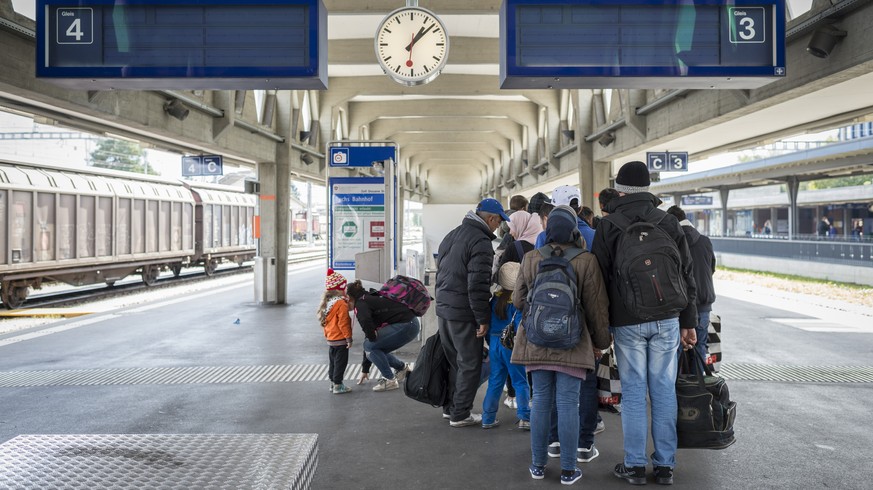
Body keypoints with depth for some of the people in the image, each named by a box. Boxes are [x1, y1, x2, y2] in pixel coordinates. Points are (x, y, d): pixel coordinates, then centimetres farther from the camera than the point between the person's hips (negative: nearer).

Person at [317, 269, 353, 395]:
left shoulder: (327, 302, 7)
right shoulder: (341, 303, -20)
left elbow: (325, 320, 15)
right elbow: (343, 323, -22)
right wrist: (348, 337, -16)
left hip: (331, 339, 9)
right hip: (340, 339, -9)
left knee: (333, 361, 18)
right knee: (340, 362, -1)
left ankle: (333, 383, 26)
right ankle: (338, 386, 3)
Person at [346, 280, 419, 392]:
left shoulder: (360, 304, -5)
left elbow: (366, 323, -30)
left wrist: (372, 338, -7)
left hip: (405, 325, -9)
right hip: (411, 324, 9)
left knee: (370, 346, -3)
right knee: (376, 350, 13)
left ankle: (390, 380, 1)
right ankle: (402, 367, 29)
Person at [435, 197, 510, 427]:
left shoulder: (451, 235, 14)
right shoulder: (480, 242, -16)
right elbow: (478, 285, -21)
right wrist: (483, 319, -14)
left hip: (443, 310, 9)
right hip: (463, 315, -9)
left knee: (454, 361, 20)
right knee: (469, 364, 3)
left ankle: (450, 407, 29)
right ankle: (460, 414, 10)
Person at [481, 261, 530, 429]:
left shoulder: (495, 299, 6)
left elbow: (488, 323, 11)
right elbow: (520, 325, -18)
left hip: (494, 343, 6)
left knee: (495, 381, 13)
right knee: (520, 382, 5)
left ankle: (488, 418, 16)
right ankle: (524, 418, 4)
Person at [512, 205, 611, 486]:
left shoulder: (530, 259, -1)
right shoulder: (586, 262, -9)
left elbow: (518, 300, 6)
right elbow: (597, 308, -3)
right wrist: (602, 340, 10)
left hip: (537, 343, 3)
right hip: (572, 345, -2)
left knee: (540, 401, 11)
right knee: (568, 404, 3)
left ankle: (538, 465, 20)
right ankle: (568, 470, 11)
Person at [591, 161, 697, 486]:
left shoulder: (609, 225, -2)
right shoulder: (669, 222, 7)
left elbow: (599, 277, -2)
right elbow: (686, 274, 8)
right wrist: (689, 322, 12)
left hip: (627, 322, -2)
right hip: (666, 319, 2)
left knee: (633, 392, 4)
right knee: (664, 390, 7)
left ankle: (635, 465, 10)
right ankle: (665, 465, 13)